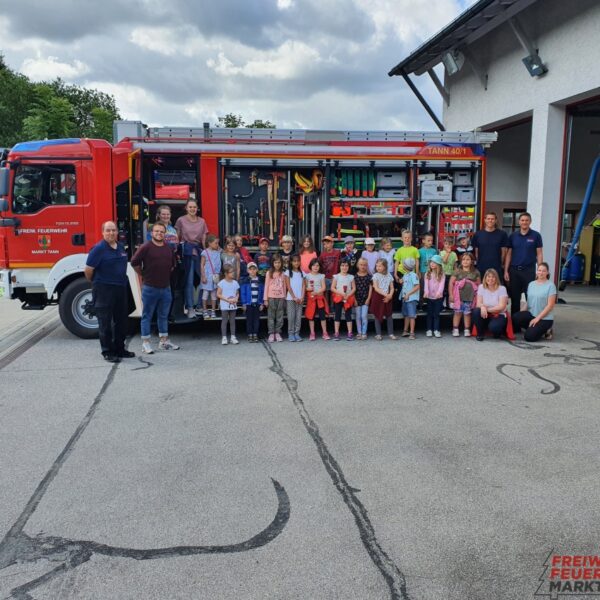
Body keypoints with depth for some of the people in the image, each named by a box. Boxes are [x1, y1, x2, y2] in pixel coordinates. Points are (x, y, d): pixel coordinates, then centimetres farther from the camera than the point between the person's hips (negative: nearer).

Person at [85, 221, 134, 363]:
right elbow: (88, 270, -10)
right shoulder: (98, 249, -12)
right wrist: (95, 283, 3)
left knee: (121, 321, 13)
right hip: (104, 290, -7)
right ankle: (107, 352, 9)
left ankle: (119, 349, 25)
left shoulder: (121, 247, 10)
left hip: (121, 288, 7)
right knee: (105, 322, 1)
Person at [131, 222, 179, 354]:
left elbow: (173, 264, 24)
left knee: (163, 315, 13)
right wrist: (144, 275, -1)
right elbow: (135, 262, -9)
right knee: (147, 316, 2)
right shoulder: (145, 247, -8)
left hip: (166, 288, 6)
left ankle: (164, 341, 23)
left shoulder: (169, 249, 9)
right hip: (149, 288, -5)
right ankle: (145, 343, 6)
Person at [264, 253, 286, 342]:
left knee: (280, 316, 4)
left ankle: (277, 333, 11)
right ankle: (271, 334, 5)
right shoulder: (269, 273, 1)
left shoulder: (283, 274, 7)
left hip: (280, 297, 2)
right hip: (271, 297, -2)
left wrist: (284, 298, 5)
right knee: (271, 316, 0)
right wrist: (265, 299, -3)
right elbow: (266, 286, 1)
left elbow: (284, 286, 10)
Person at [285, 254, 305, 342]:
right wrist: (294, 297, -10)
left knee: (299, 316, 1)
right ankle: (290, 334, 1)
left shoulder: (301, 272, 11)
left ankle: (297, 333, 7)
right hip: (290, 298, -3)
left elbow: (303, 286, 6)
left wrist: (302, 297, -7)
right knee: (291, 316, -4)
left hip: (300, 298, 3)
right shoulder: (288, 272, 2)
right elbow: (288, 286, -3)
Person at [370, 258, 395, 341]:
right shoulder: (375, 275, -4)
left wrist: (390, 295, -14)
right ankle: (378, 334, 8)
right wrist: (385, 294, -20)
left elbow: (392, 288, 5)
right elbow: (376, 288, -12)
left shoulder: (389, 276, 6)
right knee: (377, 316, 2)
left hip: (387, 298, 3)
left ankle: (391, 333, 11)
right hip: (378, 297, -3)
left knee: (389, 316, 4)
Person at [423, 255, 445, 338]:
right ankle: (429, 330, 12)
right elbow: (426, 284, -8)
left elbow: (442, 284, -14)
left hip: (438, 297, -2)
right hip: (429, 297, 2)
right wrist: (426, 292, -26)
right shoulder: (427, 274, 4)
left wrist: (439, 292, -33)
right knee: (429, 314, 7)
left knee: (436, 314, 4)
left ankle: (436, 330, 9)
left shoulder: (441, 274, -1)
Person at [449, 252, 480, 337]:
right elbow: (451, 283, -1)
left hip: (470, 297, 1)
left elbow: (479, 285, 9)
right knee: (458, 312, 2)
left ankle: (467, 330, 14)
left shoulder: (475, 272, 6)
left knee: (467, 313, 6)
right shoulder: (457, 271, 1)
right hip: (459, 296, -1)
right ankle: (455, 329, 8)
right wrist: (451, 295, -5)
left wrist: (478, 295, 3)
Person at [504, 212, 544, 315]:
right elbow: (509, 254, 7)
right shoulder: (512, 236, 6)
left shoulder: (536, 236, 0)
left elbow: (539, 254, 0)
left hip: (529, 270, -2)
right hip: (514, 270, 2)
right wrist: (506, 271, 1)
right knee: (514, 297, 9)